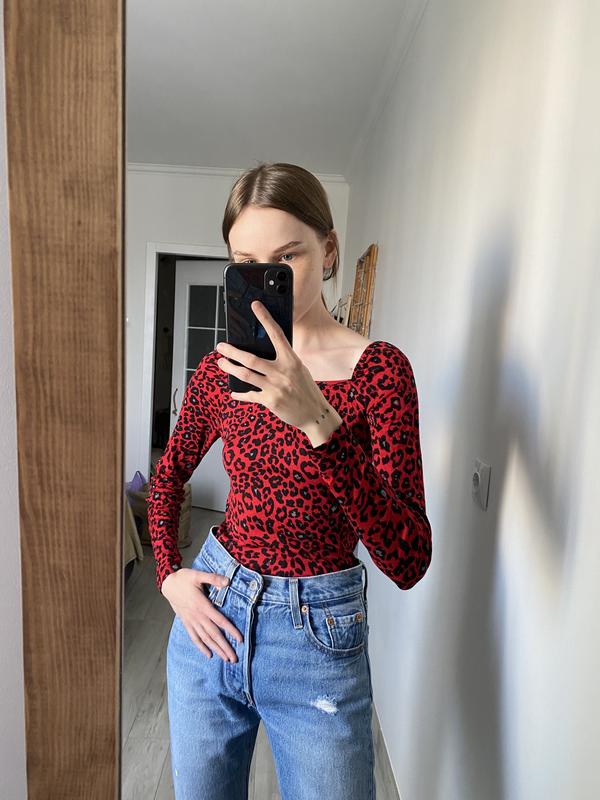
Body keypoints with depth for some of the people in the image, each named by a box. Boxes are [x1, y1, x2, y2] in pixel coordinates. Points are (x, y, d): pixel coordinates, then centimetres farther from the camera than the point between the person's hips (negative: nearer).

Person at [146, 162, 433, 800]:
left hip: (317, 637, -3)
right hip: (211, 613, 4)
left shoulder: (380, 368, -15)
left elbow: (408, 562, -23)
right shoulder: (220, 369, -4)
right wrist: (168, 574, 1)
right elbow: (168, 476, 14)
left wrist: (319, 423, -34)